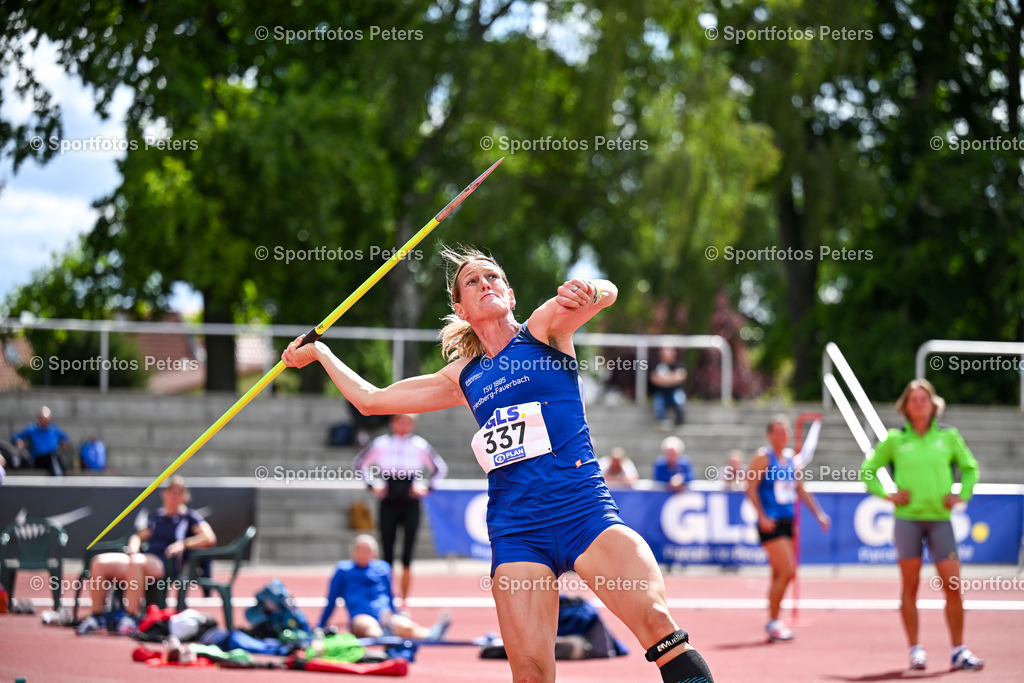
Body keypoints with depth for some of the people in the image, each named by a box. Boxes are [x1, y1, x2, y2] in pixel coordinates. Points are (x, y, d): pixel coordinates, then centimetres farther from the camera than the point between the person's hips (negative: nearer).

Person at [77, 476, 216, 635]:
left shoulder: (189, 516, 11)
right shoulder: (158, 516, 28)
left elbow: (209, 538, -3)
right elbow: (139, 536, 36)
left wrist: (183, 544, -14)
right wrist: (133, 549, 12)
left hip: (166, 565, -6)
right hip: (146, 557, 6)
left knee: (136, 562, -41)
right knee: (99, 562, -16)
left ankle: (132, 616, -38)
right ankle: (97, 616, -14)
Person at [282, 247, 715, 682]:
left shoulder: (543, 328, 9)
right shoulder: (464, 377, 21)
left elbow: (605, 292, -11)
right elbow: (370, 399, 31)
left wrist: (589, 290, -34)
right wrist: (318, 351, 36)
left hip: (584, 510, -3)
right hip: (516, 529, 3)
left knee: (655, 622, -26)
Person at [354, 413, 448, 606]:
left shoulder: (420, 445, 4)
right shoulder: (381, 443, 3)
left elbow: (440, 468, 14)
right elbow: (361, 463, 14)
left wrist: (426, 487, 1)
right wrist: (372, 484, 2)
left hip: (410, 503, 0)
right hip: (388, 503, 0)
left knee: (407, 557, -5)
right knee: (388, 555, -1)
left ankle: (403, 600, 1)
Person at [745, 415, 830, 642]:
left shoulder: (790, 458, 13)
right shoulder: (763, 457, -7)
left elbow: (801, 489, 23)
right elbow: (751, 488, -12)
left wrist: (818, 513, 19)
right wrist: (762, 516, -20)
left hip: (787, 521, 7)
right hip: (771, 524, -7)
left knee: (779, 574, 9)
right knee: (787, 572, -13)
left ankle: (774, 622, 17)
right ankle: (773, 621, -3)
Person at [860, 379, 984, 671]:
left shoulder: (948, 437, 6)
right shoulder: (894, 439, 3)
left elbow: (970, 468, 19)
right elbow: (867, 471, 12)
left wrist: (962, 495, 5)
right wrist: (886, 494, -1)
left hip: (940, 518, 1)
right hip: (907, 518, -1)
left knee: (953, 586, -4)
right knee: (910, 586, 1)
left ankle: (959, 650, 4)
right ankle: (915, 650, 8)